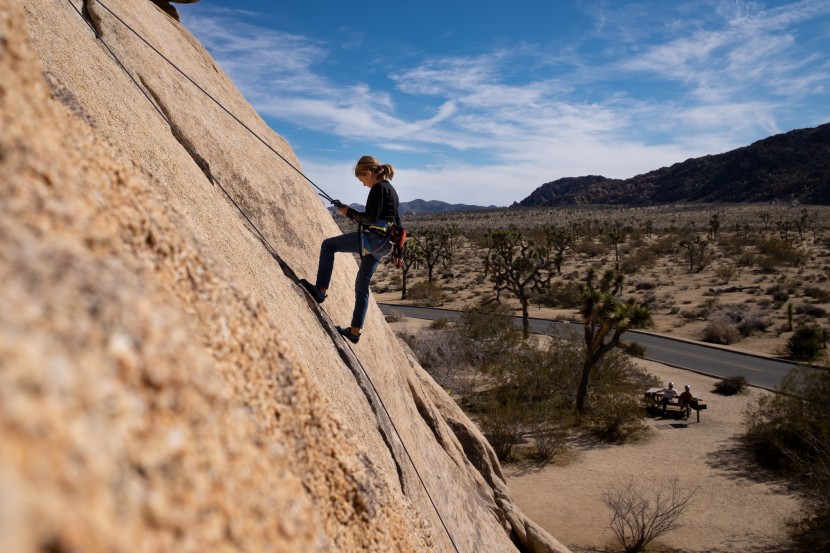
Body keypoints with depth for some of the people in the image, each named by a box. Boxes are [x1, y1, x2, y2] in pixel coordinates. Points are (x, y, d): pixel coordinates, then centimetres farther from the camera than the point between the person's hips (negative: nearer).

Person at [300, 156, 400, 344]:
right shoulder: (390, 189, 21)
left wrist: (349, 212, -5)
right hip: (383, 244, 10)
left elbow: (370, 217, -17)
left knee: (328, 245, -3)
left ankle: (321, 290, -10)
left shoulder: (378, 188, -9)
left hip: (373, 238, -10)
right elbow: (395, 221, 24)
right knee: (362, 285, 13)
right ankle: (355, 331, 17)